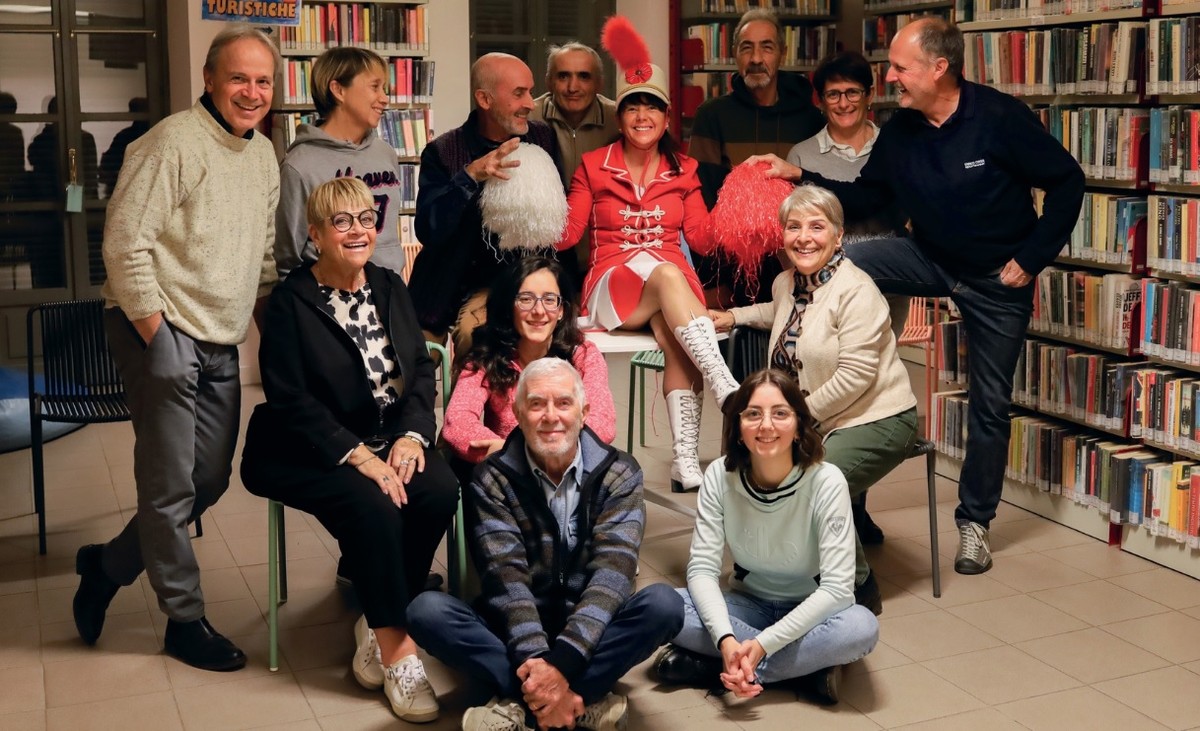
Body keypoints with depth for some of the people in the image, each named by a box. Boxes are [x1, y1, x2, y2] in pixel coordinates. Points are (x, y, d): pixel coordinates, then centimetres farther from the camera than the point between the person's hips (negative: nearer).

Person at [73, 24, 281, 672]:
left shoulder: (264, 156, 13)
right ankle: (185, 621, 16)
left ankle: (109, 564, 32)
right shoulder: (174, 142, -14)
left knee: (211, 480, 12)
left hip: (220, 341, 8)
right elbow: (125, 243, -17)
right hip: (161, 331, -8)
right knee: (172, 485, 0)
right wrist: (156, 338, -16)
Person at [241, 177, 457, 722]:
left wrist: (411, 435, -13)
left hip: (387, 443, 5)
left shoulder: (390, 287, 9)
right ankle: (396, 647, -17)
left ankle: (376, 624, -6)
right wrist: (357, 456, -23)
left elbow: (422, 370, 6)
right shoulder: (290, 301, -7)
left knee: (440, 490, -23)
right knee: (372, 505, -32)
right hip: (308, 452, -5)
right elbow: (290, 401, -14)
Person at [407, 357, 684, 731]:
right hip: (515, 631, 0)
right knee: (426, 611, -26)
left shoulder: (618, 474, -4)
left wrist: (563, 662, -31)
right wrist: (537, 660, -33)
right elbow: (506, 576, -16)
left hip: (591, 631, 0)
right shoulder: (492, 480, -4)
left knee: (664, 605, -28)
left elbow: (612, 570, -17)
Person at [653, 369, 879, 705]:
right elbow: (702, 568, -17)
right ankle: (806, 667, -20)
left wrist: (762, 644, -33)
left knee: (862, 628, -35)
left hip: (808, 612, -2)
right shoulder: (719, 476, -14)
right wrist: (726, 640, -35)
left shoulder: (826, 482, -21)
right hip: (748, 604, 2)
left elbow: (836, 588, -24)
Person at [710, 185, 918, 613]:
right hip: (814, 422, 8)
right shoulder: (785, 283, 8)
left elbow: (855, 376, -22)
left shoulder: (856, 292, -16)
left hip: (876, 420, -7)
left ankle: (860, 590, -5)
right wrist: (734, 317, 24)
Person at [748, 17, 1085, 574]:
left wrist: (1031, 259, -17)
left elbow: (1067, 181, -16)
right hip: (932, 258, 4)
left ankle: (974, 522, 20)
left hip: (997, 278, -4)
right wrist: (800, 177, -10)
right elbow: (865, 197, 2)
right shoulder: (900, 131, -7)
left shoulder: (999, 119, -23)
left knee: (989, 402, 5)